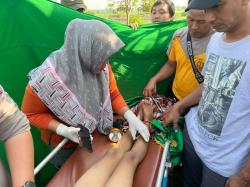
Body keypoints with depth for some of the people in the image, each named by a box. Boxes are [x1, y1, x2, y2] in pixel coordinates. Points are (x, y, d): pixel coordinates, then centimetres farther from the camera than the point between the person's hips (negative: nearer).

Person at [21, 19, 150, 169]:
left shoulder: (101, 65, -23)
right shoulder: (48, 78, -35)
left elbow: (113, 94, -10)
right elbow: (31, 114, -19)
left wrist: (130, 117, -24)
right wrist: (63, 130, -32)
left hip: (96, 133, 4)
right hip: (64, 142, -3)